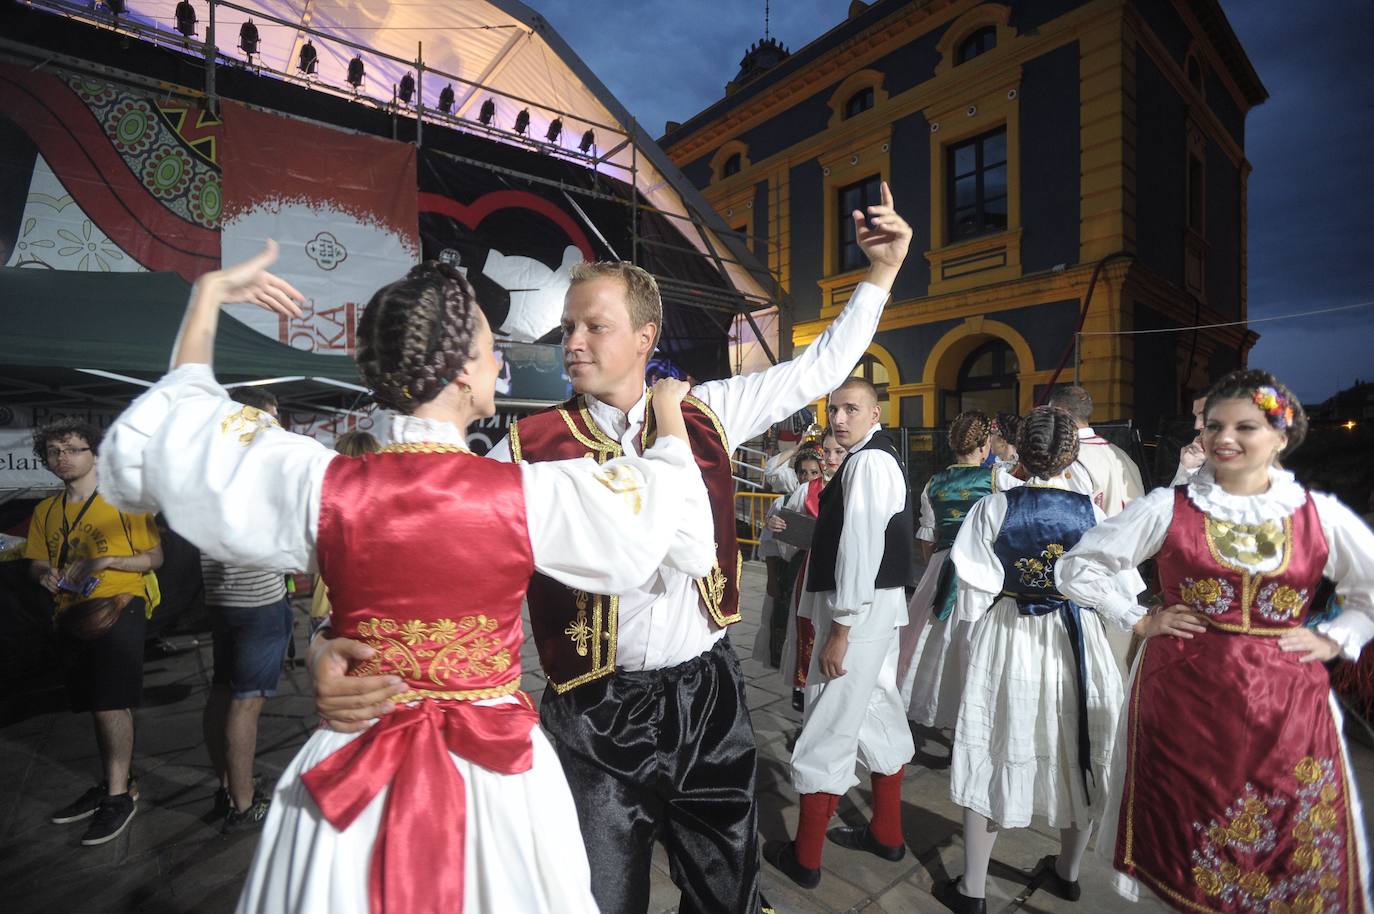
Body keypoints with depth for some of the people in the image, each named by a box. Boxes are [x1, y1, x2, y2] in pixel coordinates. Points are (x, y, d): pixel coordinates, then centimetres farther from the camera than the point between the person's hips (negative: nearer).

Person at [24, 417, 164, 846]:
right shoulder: (46, 511, 10)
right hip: (72, 614, 6)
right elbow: (36, 561, 17)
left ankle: (119, 794, 5)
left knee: (111, 704, -7)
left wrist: (109, 560, -20)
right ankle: (112, 783, 30)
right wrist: (45, 574, -5)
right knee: (101, 706, 16)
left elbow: (155, 557, -6)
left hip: (119, 607, -6)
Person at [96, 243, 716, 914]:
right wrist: (669, 414, 7)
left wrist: (207, 298, 9)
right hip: (498, 776, -1)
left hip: (356, 772, 2)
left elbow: (153, 440, 3)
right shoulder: (528, 494, -21)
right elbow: (679, 525, -8)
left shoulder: (322, 485, -15)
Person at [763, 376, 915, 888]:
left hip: (859, 609, -10)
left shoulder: (868, 462, -17)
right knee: (878, 714, 19)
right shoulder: (878, 457, 14)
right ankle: (886, 834, 37)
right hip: (880, 604, 11)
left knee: (829, 727, 0)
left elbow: (860, 549, -23)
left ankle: (805, 857, 16)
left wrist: (840, 629, -22)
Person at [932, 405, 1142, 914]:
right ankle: (1067, 872, 42)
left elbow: (973, 595, -12)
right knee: (1073, 754, 21)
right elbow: (1123, 601, -2)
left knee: (993, 756, 10)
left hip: (1005, 644, -1)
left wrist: (981, 626, 6)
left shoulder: (994, 508, -13)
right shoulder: (1094, 514, -8)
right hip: (1077, 647, 2)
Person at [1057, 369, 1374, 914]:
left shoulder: (1320, 514, 1)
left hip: (1286, 705, 2)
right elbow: (1077, 568, -1)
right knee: (1188, 844, 12)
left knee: (1292, 857, 13)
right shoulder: (1168, 507, -5)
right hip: (1182, 694, -2)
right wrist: (1140, 621, -4)